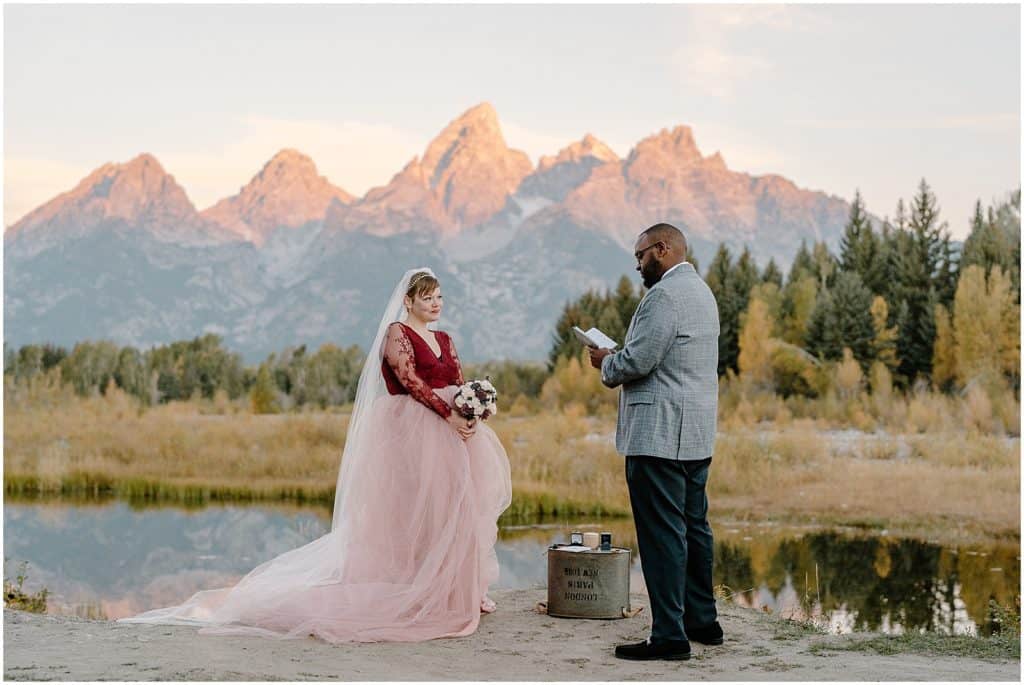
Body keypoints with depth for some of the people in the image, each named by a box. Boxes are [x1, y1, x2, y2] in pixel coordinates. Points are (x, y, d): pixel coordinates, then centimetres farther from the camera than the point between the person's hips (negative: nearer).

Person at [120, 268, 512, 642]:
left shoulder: (445, 340, 19)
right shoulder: (396, 333, -3)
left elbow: (461, 385, 13)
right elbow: (410, 380, -15)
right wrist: (449, 415, -21)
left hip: (450, 431, 7)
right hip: (411, 431, -7)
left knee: (455, 507, 6)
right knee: (416, 509, -7)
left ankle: (462, 587, 12)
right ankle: (421, 591, -2)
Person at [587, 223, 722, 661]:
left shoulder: (665, 295, -15)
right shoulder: (700, 291, 18)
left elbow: (635, 363, -19)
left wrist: (606, 363, 1)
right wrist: (619, 359, 15)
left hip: (659, 435, -11)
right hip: (696, 434, 11)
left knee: (662, 534, -8)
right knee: (693, 527, 16)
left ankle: (669, 635, -7)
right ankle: (702, 620, 25)